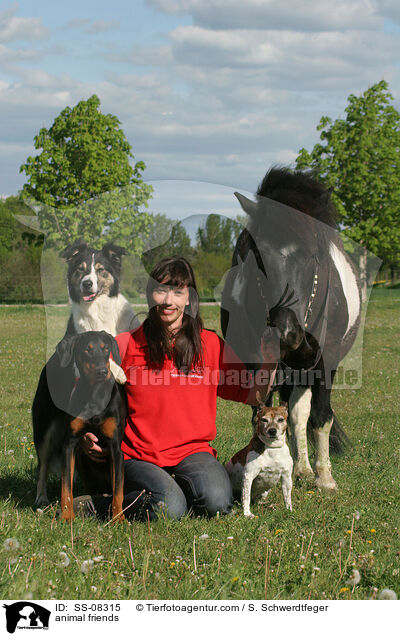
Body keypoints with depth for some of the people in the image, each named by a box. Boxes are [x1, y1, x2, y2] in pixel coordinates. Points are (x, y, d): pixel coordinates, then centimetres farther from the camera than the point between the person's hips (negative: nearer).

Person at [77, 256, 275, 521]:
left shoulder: (211, 345, 6)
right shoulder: (125, 346, 2)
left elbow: (253, 394, 8)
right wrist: (85, 435, -6)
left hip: (192, 451, 2)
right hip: (138, 456, -2)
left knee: (217, 501, -31)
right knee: (169, 509, -32)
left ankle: (169, 487, -1)